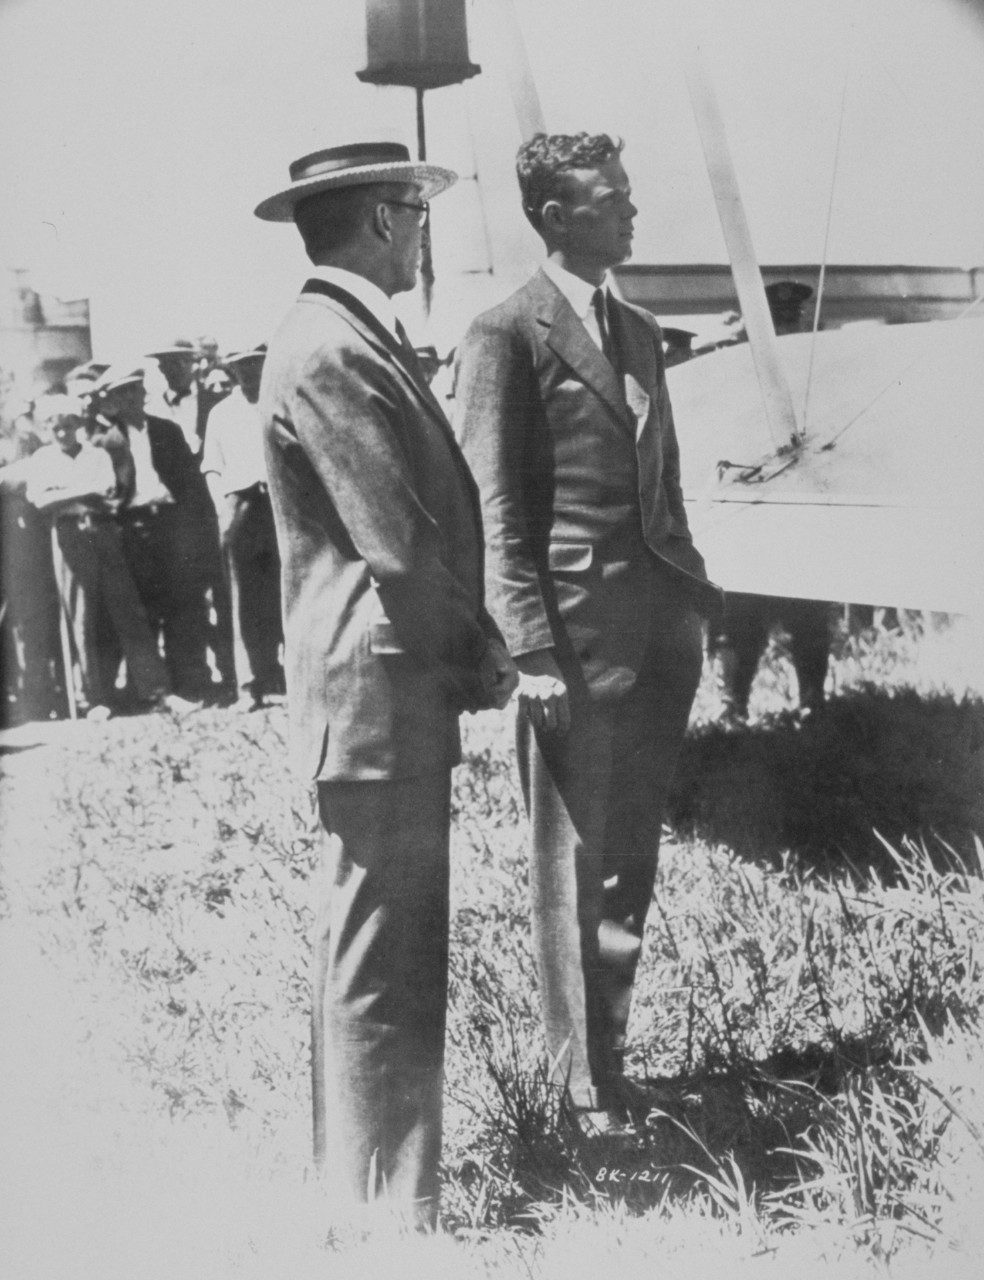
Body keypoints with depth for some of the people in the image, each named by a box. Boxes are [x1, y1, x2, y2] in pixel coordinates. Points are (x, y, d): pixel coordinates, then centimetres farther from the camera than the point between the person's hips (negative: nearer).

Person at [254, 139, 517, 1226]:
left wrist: (470, 652, 10)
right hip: (379, 698, -10)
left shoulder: (352, 339, 14)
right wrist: (484, 659, -6)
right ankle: (386, 1212, 11)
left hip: (398, 693, 10)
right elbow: (400, 551, -20)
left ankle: (360, 1176, 32)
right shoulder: (329, 352, -18)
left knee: (392, 958, 18)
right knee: (379, 970, -1)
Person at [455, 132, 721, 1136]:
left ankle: (603, 1049, 29)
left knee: (631, 858, 14)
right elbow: (494, 505, -10)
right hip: (576, 630, -7)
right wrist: (529, 645, -16)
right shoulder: (507, 334, -6)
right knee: (575, 865, 2)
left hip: (663, 626, 7)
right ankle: (589, 1089, 14)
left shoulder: (640, 332, 17)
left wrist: (696, 595, 13)